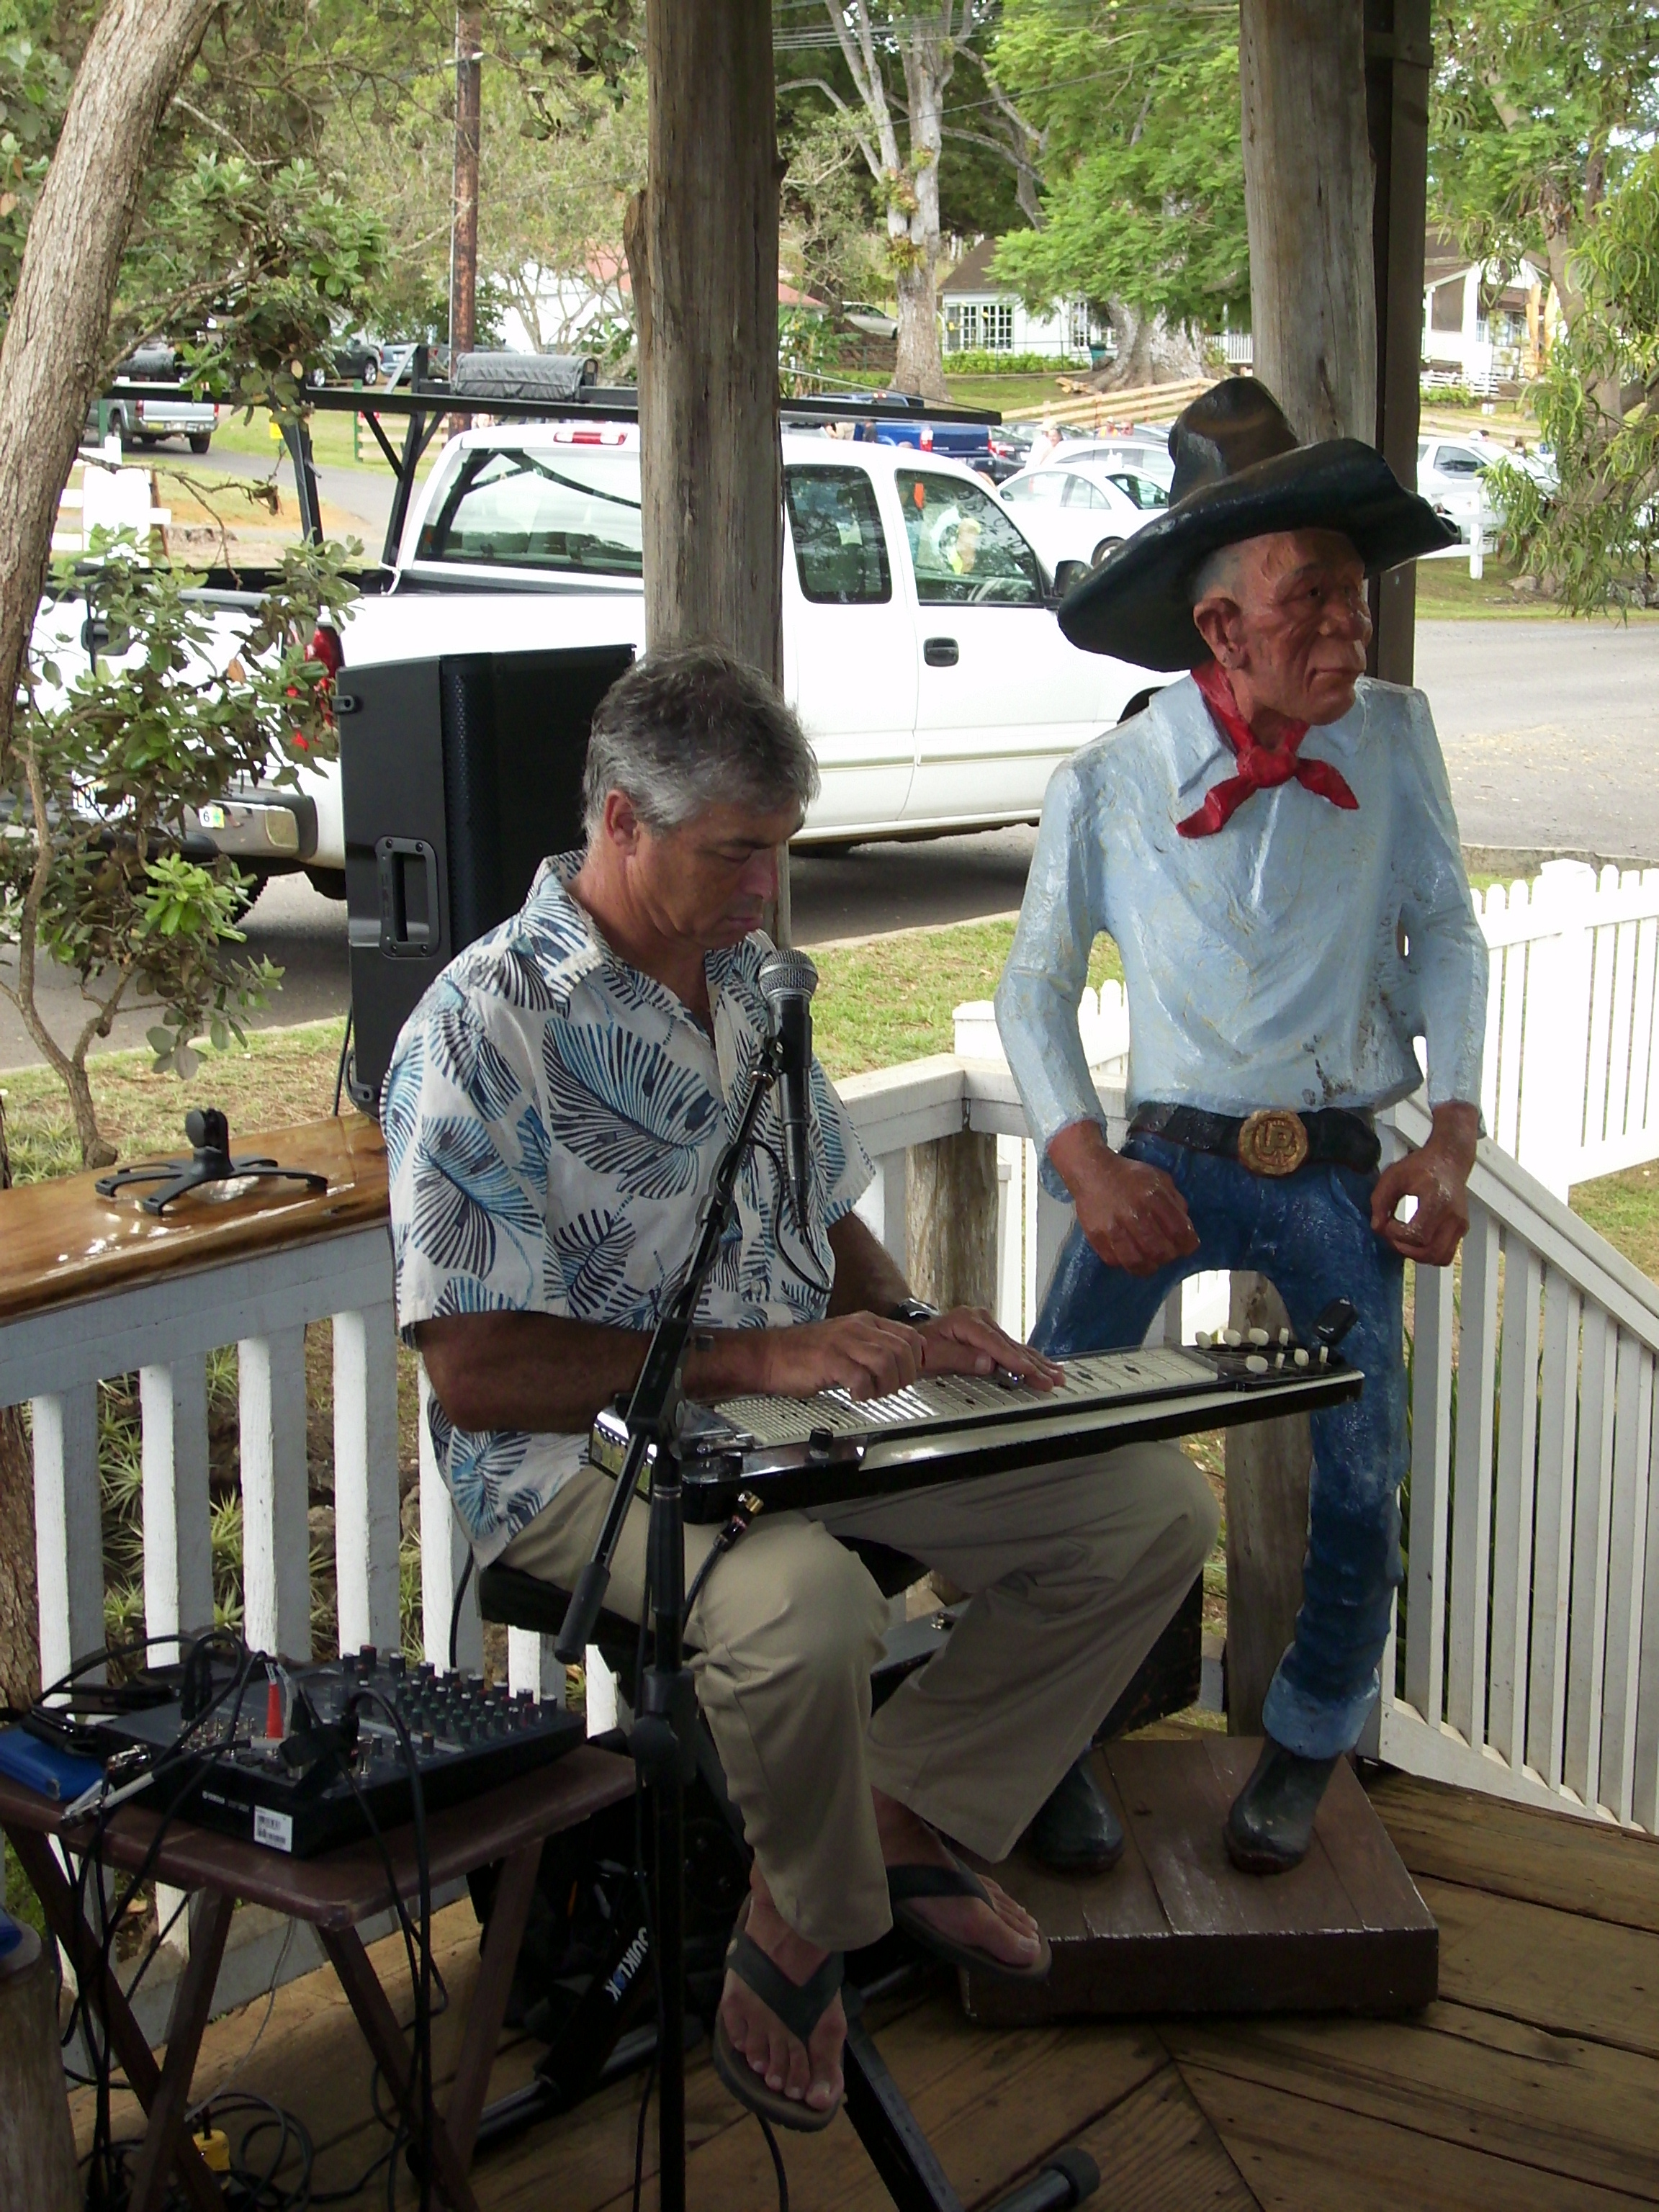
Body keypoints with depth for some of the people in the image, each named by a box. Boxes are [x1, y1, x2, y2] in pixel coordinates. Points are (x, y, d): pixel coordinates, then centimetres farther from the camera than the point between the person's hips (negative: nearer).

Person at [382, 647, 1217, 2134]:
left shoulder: (749, 979, 11)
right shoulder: (483, 1027, -15)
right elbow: (478, 1373, -20)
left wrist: (909, 1329, -1)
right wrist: (753, 1358, -24)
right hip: (585, 1452, -8)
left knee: (1155, 1508, -3)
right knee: (807, 1608, -39)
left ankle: (899, 1815, 5)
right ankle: (810, 1921, -7)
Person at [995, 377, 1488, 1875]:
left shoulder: (1393, 740, 0)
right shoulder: (1110, 784, -4)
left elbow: (1445, 935, 6)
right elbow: (1038, 983, 4)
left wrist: (1455, 1132, -5)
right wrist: (1085, 1159, -10)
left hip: (1341, 1172, 1)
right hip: (1172, 1156, -1)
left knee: (1363, 1483, -1)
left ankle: (1307, 1749, 25)